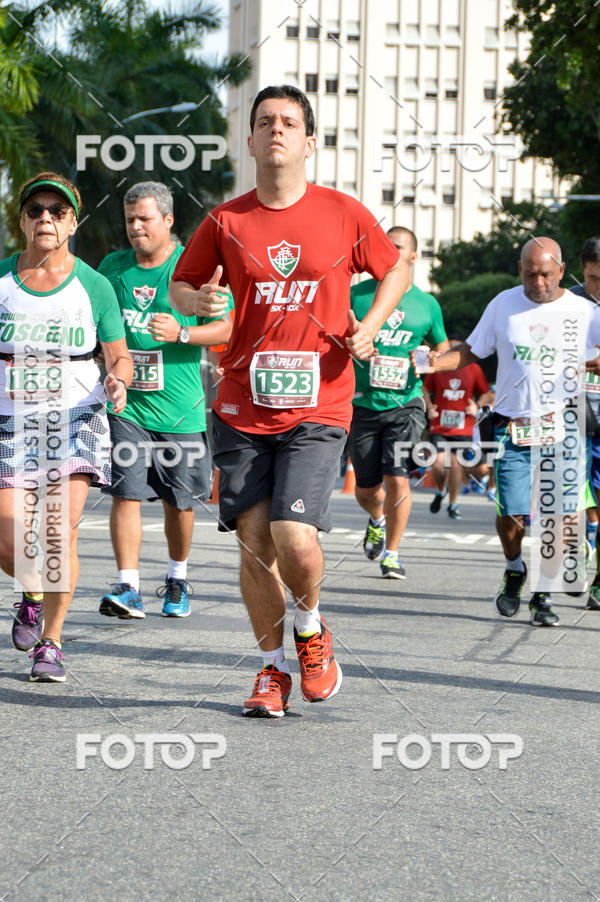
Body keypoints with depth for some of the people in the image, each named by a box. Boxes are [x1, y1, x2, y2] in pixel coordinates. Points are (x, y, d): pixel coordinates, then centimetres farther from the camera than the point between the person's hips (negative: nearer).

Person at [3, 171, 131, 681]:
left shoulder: (94, 286, 1)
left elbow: (120, 355, 8)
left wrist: (118, 380, -13)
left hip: (76, 419, -1)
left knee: (60, 532, -12)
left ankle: (51, 641, 4)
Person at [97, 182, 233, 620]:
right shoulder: (113, 267, 8)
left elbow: (228, 327, -4)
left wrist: (181, 333, -19)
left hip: (179, 406, -2)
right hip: (125, 403, 2)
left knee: (180, 501, 8)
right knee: (126, 493, -9)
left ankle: (178, 580, 28)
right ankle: (128, 588, -8)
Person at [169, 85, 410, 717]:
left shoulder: (345, 214, 1)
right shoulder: (226, 222, 4)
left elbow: (395, 271, 16)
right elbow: (179, 286, 16)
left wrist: (367, 327, -1)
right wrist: (198, 301, -8)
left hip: (317, 408, -2)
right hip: (242, 408, 2)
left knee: (294, 538, -15)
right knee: (254, 542, 0)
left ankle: (310, 630, 17)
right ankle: (273, 668, 19)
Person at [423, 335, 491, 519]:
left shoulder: (474, 369, 4)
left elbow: (486, 393, 13)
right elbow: (425, 389, 17)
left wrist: (477, 406, -6)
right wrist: (429, 408, 1)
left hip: (463, 428, 0)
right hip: (439, 426, 0)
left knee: (456, 465, -3)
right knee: (438, 463, -13)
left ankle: (452, 504, 14)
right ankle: (440, 491, 19)